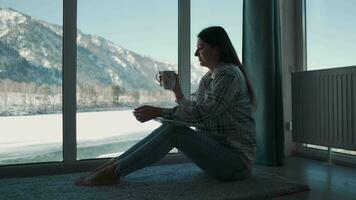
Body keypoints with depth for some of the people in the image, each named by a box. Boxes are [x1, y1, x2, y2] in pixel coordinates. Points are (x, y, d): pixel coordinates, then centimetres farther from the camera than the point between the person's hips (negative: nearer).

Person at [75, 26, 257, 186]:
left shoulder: (229, 74, -14)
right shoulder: (206, 79, 13)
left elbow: (202, 112, -22)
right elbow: (198, 117, 10)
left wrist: (159, 112, -21)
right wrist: (176, 89, 7)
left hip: (236, 159, -8)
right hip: (216, 149, 8)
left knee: (174, 131, -24)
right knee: (169, 127, -9)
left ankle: (114, 172, -19)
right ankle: (115, 164, -8)